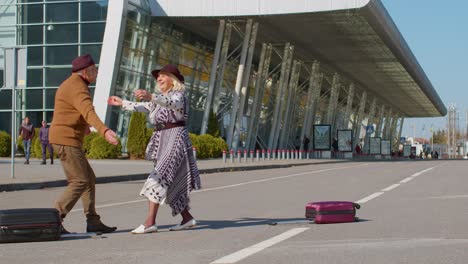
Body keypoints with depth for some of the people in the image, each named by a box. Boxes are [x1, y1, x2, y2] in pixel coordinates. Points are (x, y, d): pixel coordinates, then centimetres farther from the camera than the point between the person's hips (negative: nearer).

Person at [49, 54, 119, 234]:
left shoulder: (70, 85, 18)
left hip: (65, 141, 10)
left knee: (89, 179, 11)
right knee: (79, 182, -10)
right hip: (67, 140, -10)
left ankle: (93, 222, 12)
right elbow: (89, 112, -35)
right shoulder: (78, 87, -16)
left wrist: (84, 126, 57)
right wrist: (105, 131, -50)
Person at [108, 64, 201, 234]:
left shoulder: (178, 95, -6)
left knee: (157, 178, -18)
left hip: (175, 140, -9)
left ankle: (150, 222, -22)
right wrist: (122, 103, 29)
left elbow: (172, 103, -30)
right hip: (162, 141, 9)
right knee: (171, 182, 10)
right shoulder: (159, 99, 21)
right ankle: (187, 218, 19)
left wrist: (150, 97, -45)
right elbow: (141, 107, 29)